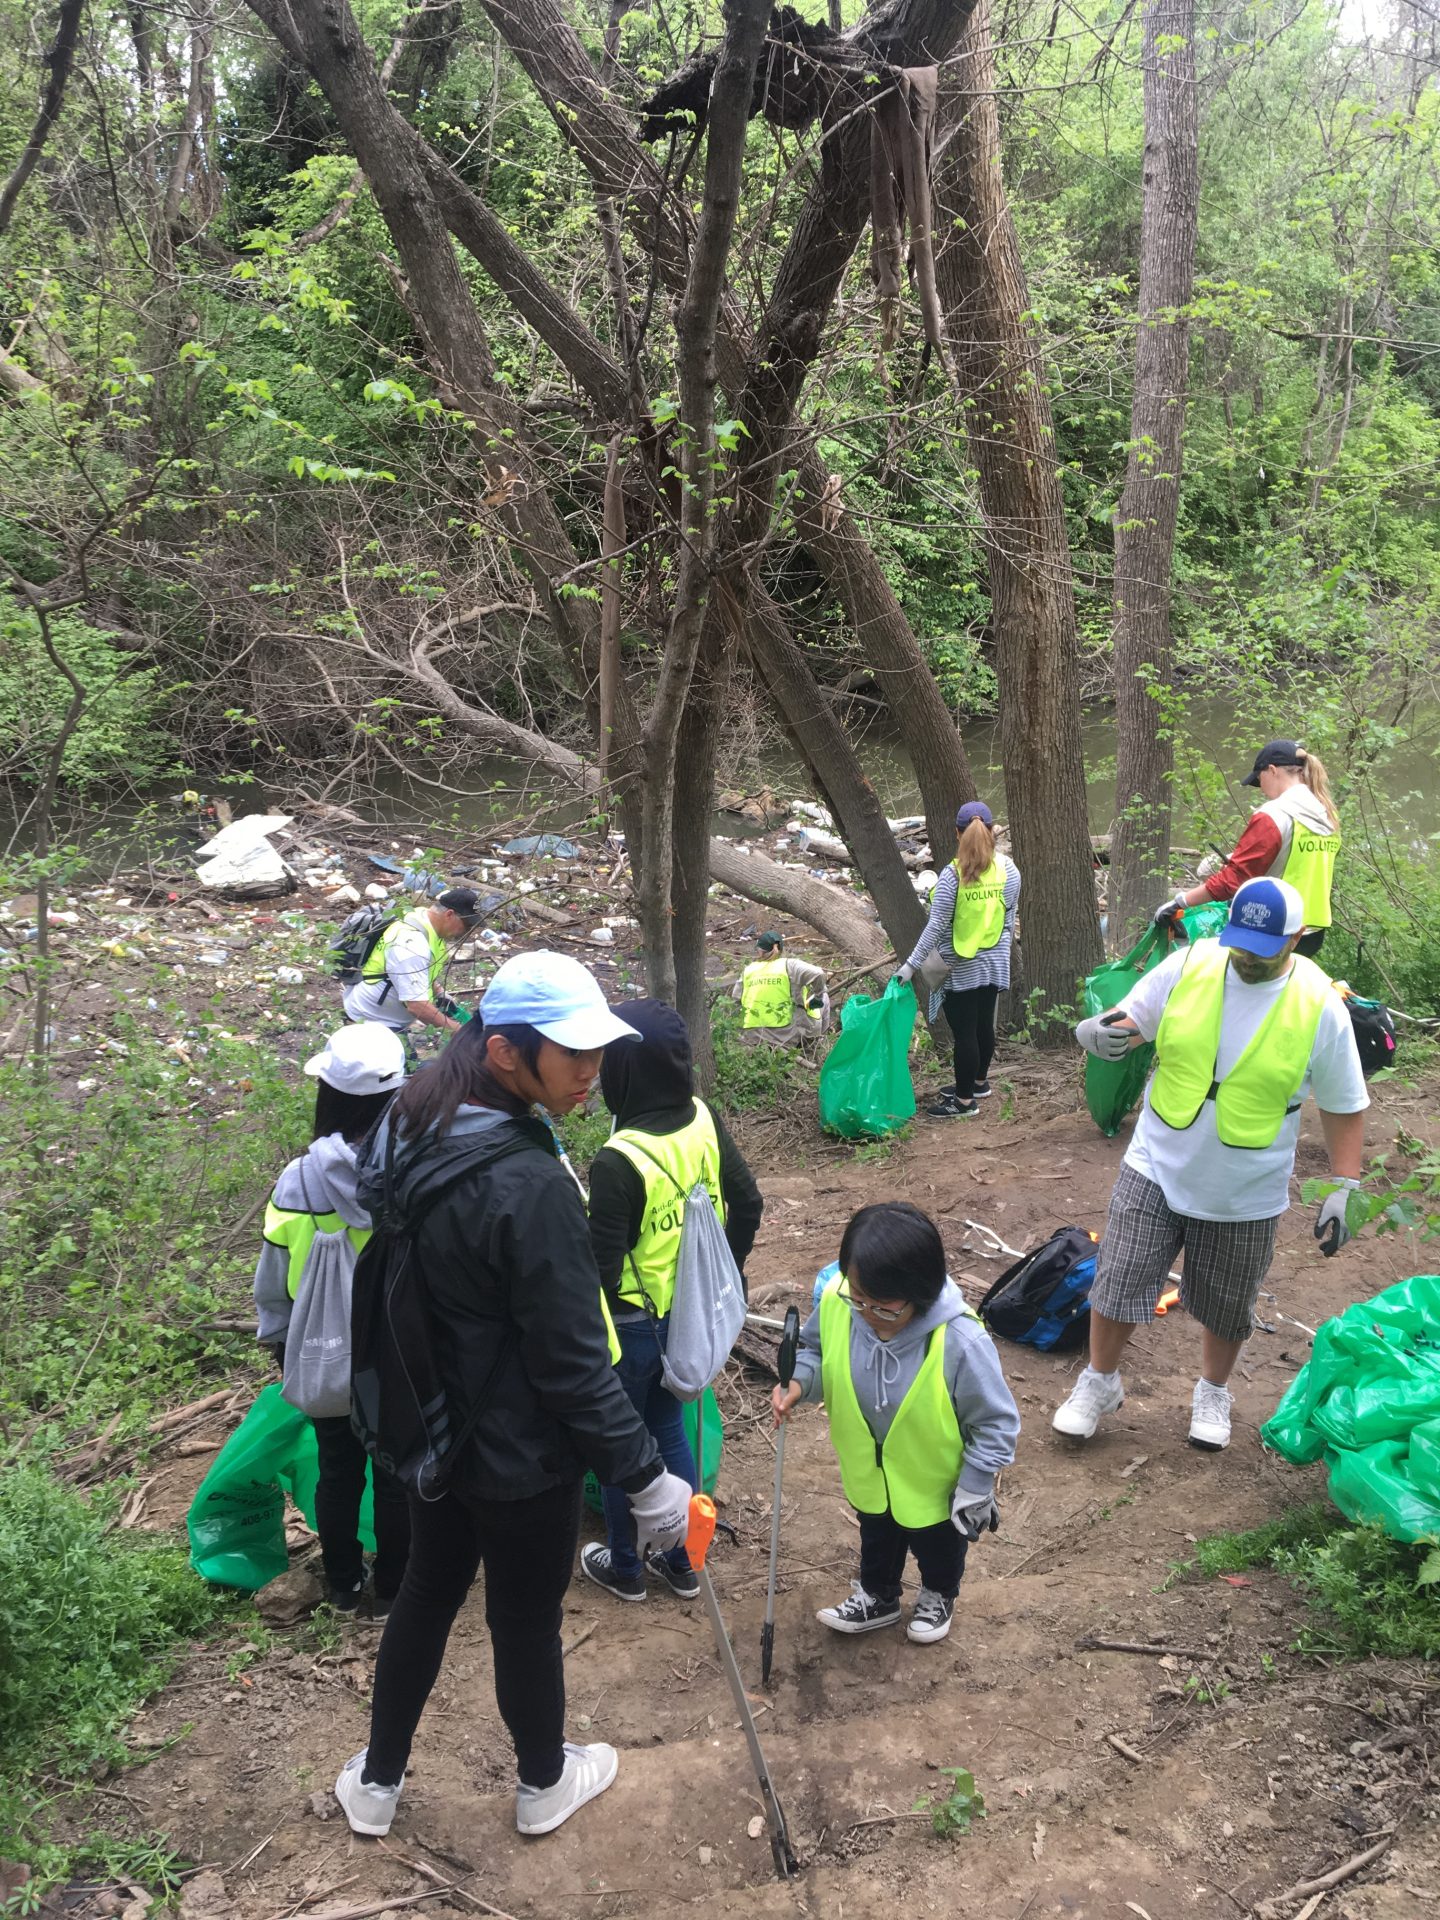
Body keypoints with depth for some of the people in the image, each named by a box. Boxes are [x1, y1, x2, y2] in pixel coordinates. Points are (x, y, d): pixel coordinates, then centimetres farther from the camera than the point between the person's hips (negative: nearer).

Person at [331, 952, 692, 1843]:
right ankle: (544, 1783, 43)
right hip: (522, 1458, -7)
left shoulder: (411, 1134, -7)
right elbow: (573, 1363, -27)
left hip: (434, 1431, 7)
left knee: (427, 1593, 26)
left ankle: (377, 1781, 45)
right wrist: (646, 1477, -16)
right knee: (527, 1618, 17)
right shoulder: (531, 1185, -32)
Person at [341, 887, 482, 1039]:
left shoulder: (422, 920, -3)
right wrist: (456, 1028, -24)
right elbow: (417, 1006, -34)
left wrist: (439, 993, 7)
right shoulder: (412, 945, -32)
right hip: (371, 1020, -10)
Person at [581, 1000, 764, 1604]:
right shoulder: (704, 1122, -9)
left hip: (634, 1323, -6)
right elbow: (748, 1205, 1)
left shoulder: (618, 1161, -29)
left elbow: (601, 1266, -23)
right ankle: (680, 1560, 37)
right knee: (669, 1428, 24)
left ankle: (624, 1566, 35)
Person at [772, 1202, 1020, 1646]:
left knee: (937, 1548, 31)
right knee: (877, 1541, 33)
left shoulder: (960, 1343, -41)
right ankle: (877, 1598, 62)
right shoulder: (836, 1303, -31)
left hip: (935, 1485, -3)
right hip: (869, 1476, 3)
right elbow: (814, 1350, -6)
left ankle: (938, 1597, 62)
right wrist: (798, 1381, -27)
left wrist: (973, 1494, -19)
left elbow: (996, 1425, -26)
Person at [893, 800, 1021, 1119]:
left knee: (964, 1031, 2)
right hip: (994, 964, 6)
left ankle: (965, 1101, 11)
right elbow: (1010, 920, 6)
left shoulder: (953, 875, -20)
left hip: (961, 969, -6)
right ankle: (978, 1082, 37)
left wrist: (911, 964, -12)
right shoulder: (1009, 870, -5)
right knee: (984, 1023, 19)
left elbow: (936, 926, -18)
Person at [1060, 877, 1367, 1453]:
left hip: (1246, 1195, -1)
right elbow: (1127, 1020, -2)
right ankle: (1100, 1381, 31)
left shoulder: (1320, 1008, -14)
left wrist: (1343, 1188, -7)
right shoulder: (1187, 967, -12)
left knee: (1226, 1307, 17)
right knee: (1118, 1283, 4)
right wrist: (1102, 1031, -26)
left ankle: (1213, 1391, 46)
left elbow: (1344, 1109, -4)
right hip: (1156, 1168, 1)